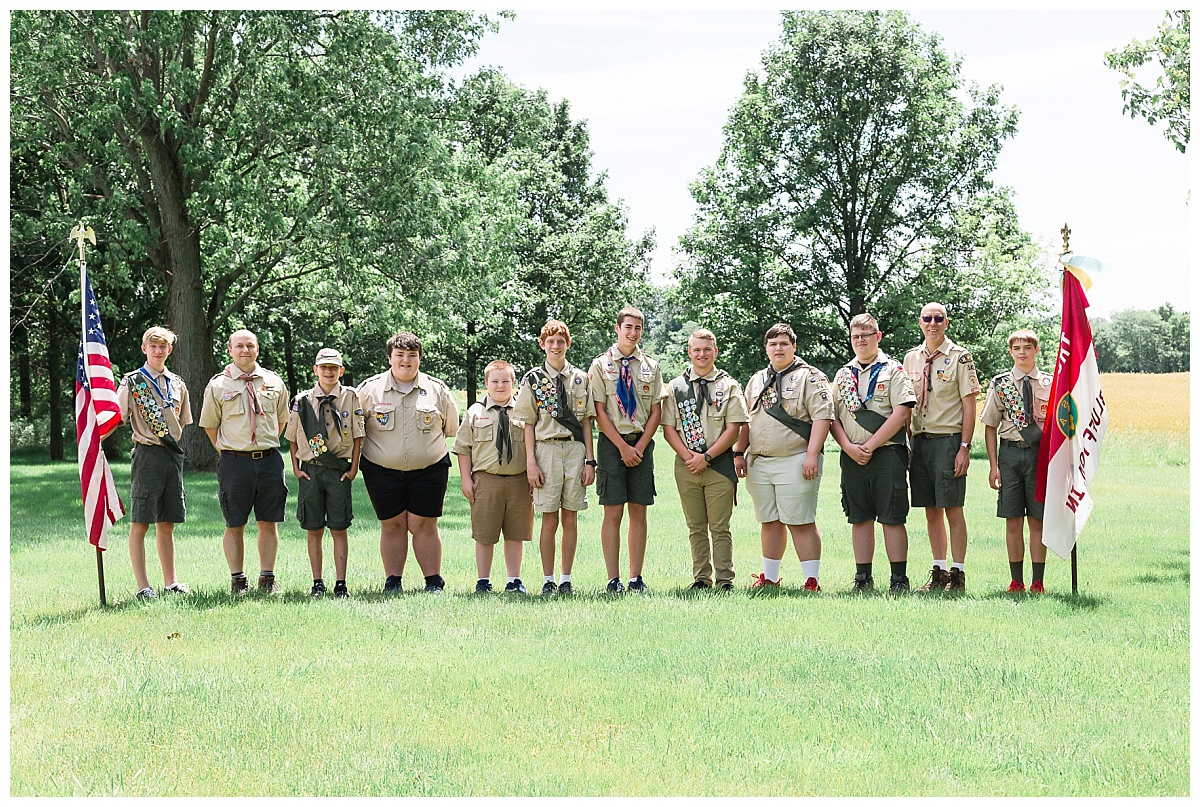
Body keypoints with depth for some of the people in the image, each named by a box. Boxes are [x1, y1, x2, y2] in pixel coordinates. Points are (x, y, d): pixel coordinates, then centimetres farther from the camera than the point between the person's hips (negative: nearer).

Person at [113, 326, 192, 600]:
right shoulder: (132, 382, -1)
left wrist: (173, 445, 16)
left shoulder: (177, 384, 14)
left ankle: (170, 583, 15)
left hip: (173, 455, 5)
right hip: (147, 455, -5)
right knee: (140, 523, -4)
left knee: (167, 524, 10)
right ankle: (143, 586, -3)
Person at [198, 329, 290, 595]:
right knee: (234, 525, 2)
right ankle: (237, 580, 9)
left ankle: (267, 578, 14)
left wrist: (268, 447, 12)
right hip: (235, 462, -2)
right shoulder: (218, 385, 1)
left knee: (269, 522, 5)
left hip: (269, 461, 2)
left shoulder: (274, 382, 8)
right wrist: (228, 452, 4)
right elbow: (209, 424, 8)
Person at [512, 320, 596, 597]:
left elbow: (586, 421, 9)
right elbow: (529, 424, 3)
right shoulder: (533, 379, 6)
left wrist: (589, 460, 2)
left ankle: (566, 579, 10)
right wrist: (531, 462, -5)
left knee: (570, 519, 3)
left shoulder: (580, 378, 10)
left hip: (575, 449, 2)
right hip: (546, 449, -1)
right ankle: (548, 580, 7)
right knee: (549, 520, -1)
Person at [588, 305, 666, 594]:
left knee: (639, 512, 3)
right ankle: (613, 579, -1)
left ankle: (636, 578, 8)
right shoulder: (601, 365, 2)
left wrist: (640, 447, -4)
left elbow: (656, 412, 8)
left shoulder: (650, 366, 11)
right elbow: (599, 412, -3)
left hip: (642, 443, 3)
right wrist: (623, 447, -9)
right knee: (613, 512, -4)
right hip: (612, 443, -3)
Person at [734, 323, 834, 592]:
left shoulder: (810, 377, 0)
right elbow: (745, 420, 23)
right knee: (769, 522, 11)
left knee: (800, 523, -7)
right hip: (758, 463, 6)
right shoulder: (757, 380, 20)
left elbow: (822, 416, -9)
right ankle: (769, 578, 19)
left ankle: (812, 581, -5)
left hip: (795, 461, -6)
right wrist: (740, 453, 13)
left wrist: (812, 455, -17)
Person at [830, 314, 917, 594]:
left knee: (892, 518, -4)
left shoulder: (893, 370, 1)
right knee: (860, 518, 7)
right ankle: (863, 578, 12)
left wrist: (870, 445, -13)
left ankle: (899, 578, 0)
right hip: (852, 457, 4)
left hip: (886, 453, -4)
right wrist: (849, 447, -6)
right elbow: (833, 417, 11)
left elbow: (901, 413, -9)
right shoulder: (843, 375, 15)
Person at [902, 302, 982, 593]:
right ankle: (939, 572, 15)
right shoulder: (911, 358, 12)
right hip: (919, 440, 5)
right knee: (931, 511, 8)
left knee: (953, 509, -3)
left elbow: (969, 406, -5)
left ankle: (957, 574, 2)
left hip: (948, 439, -5)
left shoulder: (960, 357, -2)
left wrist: (964, 448, -12)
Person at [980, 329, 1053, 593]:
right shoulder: (1000, 384, 4)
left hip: (1040, 453, 0)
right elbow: (990, 426, 6)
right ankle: (1016, 581, 11)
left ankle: (1038, 582, 9)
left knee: (1037, 520, 3)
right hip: (1010, 452, 1)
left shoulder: (1049, 383, 4)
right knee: (1012, 521, 3)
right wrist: (993, 465, 0)